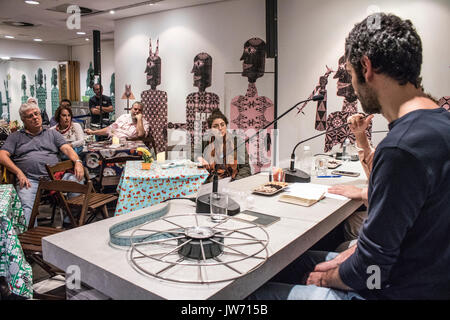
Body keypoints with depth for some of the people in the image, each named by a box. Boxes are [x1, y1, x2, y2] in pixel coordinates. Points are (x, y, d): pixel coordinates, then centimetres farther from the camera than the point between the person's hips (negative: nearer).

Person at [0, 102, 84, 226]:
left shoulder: (52, 133, 25)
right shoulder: (16, 137, 22)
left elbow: (67, 149, 11)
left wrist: (77, 162, -12)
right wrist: (19, 173, -8)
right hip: (29, 180, 0)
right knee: (27, 207, -31)